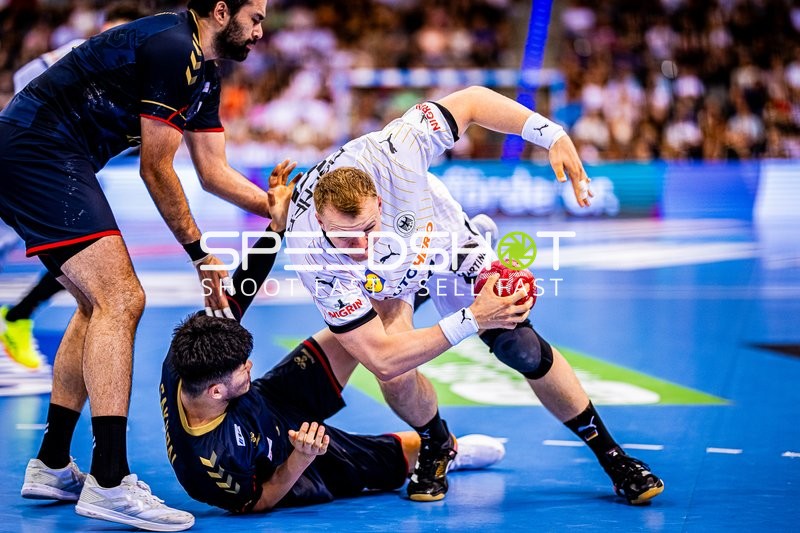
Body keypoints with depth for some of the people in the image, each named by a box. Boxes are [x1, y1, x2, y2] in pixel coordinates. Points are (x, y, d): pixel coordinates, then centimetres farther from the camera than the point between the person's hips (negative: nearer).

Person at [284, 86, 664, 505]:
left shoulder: (389, 154, -43)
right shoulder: (316, 261, -41)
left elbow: (471, 101, -25)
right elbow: (381, 358, -40)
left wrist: (551, 134, -34)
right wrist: (471, 320, -45)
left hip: (444, 240, 1)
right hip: (381, 282, -1)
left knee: (523, 347, -7)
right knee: (394, 377, -25)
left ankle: (610, 455, 13)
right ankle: (436, 447, 12)